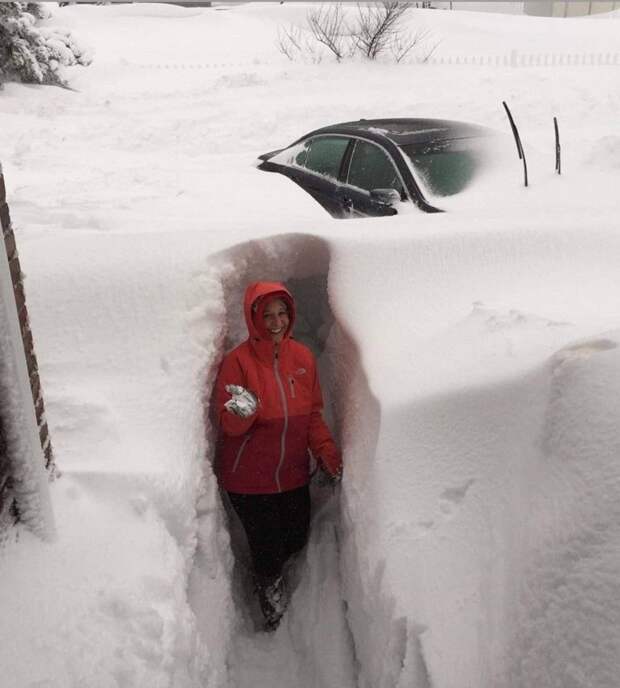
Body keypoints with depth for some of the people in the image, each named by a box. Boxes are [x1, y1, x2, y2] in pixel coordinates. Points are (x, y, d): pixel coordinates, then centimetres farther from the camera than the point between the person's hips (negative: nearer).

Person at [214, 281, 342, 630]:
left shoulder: (303, 356, -4)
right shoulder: (238, 361, -18)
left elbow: (313, 414, 6)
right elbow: (229, 426, -16)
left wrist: (327, 450, -6)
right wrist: (243, 413, -37)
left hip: (294, 474, 5)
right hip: (249, 479, -4)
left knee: (297, 541, 19)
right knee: (267, 547, 9)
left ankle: (272, 573, 55)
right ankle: (270, 588, 44)